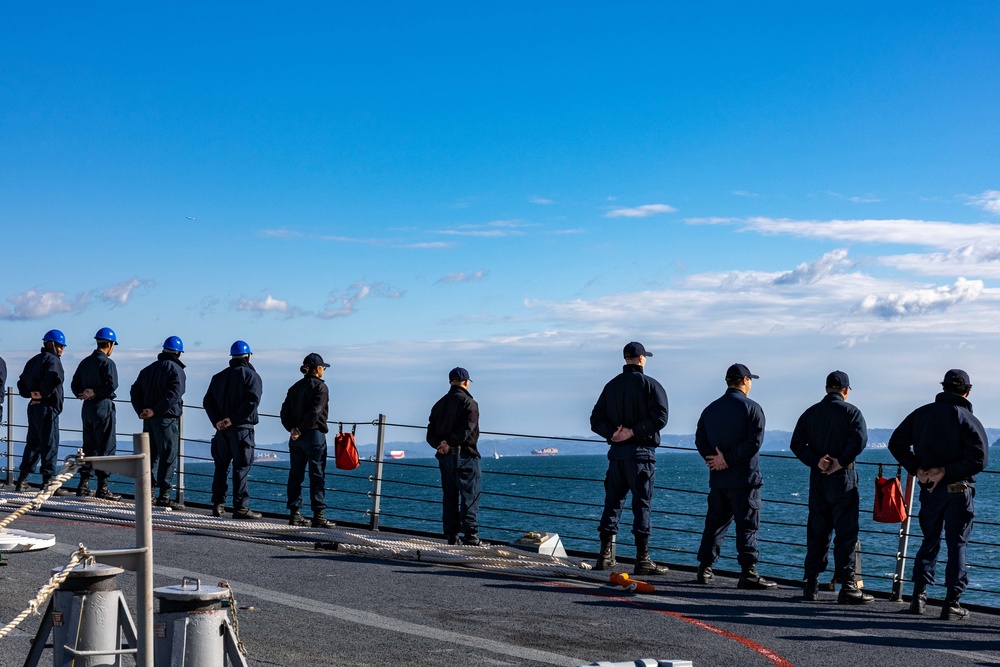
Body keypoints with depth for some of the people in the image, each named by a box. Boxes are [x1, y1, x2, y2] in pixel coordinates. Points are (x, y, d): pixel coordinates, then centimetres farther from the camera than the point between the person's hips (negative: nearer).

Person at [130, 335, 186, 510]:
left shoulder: (148, 369, 17)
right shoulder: (176, 370, -6)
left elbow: (135, 390, 11)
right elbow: (173, 395, -19)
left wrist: (141, 410, 2)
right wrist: (155, 410, -17)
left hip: (149, 419, 7)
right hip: (166, 419, -7)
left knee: (151, 455, 15)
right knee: (169, 456, -5)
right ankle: (164, 495, -9)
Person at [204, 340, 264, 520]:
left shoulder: (218, 377, 16)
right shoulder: (251, 375, -3)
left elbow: (208, 401, 8)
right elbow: (252, 401, -18)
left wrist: (217, 421, -2)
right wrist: (234, 420, -15)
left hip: (222, 429, 5)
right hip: (241, 427, -5)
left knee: (221, 466, 13)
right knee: (241, 467, -5)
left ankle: (218, 505, 13)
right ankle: (241, 507, -8)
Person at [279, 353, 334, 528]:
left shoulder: (295, 387, 13)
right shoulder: (320, 386, -7)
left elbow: (285, 412, 8)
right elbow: (315, 412, -18)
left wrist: (292, 429, 0)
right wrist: (301, 430, -11)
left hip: (295, 438, 7)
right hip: (314, 435, -7)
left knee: (295, 476, 9)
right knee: (317, 476, -3)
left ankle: (294, 514, 10)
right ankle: (319, 516, -4)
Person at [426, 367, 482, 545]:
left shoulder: (439, 404, 15)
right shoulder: (469, 403, -7)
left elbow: (431, 434, 11)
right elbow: (467, 429, -21)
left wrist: (440, 444, -4)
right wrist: (450, 443, -15)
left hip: (445, 457, 7)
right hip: (465, 456, -6)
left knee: (449, 496, 10)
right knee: (470, 495, -4)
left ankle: (451, 535, 9)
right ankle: (470, 534, -10)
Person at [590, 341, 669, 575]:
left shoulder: (611, 385, 13)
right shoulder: (650, 384, -5)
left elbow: (596, 420, 8)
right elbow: (659, 417, -18)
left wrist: (612, 433, -6)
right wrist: (633, 432, -15)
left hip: (616, 451, 5)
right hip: (641, 451, -5)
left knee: (613, 501, 11)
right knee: (642, 503, -4)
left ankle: (605, 555, 13)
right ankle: (642, 560, -5)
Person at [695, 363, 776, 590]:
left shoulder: (711, 409, 11)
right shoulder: (751, 408, -7)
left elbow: (700, 439, 6)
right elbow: (754, 441, -17)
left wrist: (715, 458, -4)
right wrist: (728, 459, -13)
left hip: (717, 478, 6)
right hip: (744, 477, -5)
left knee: (715, 522, 14)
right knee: (747, 524, -3)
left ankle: (705, 568, 16)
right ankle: (748, 573, -6)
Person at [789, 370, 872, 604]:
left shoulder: (810, 413, 11)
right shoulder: (851, 411, -3)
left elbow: (797, 443, 3)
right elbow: (860, 439, -19)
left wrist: (816, 461, -5)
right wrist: (842, 461, -12)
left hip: (817, 478, 4)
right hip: (843, 479, -4)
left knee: (816, 531, 9)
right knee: (846, 531, -3)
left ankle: (811, 585, 10)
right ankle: (847, 586, -5)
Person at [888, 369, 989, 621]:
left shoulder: (921, 414, 4)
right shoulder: (968, 420, -9)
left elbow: (896, 443, 4)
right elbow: (979, 458, -19)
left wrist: (917, 469, -2)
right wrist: (946, 472, -14)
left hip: (930, 490, 4)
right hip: (958, 491, -4)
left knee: (930, 541, 17)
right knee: (957, 544, 3)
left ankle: (918, 595, 14)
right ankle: (952, 604, 1)